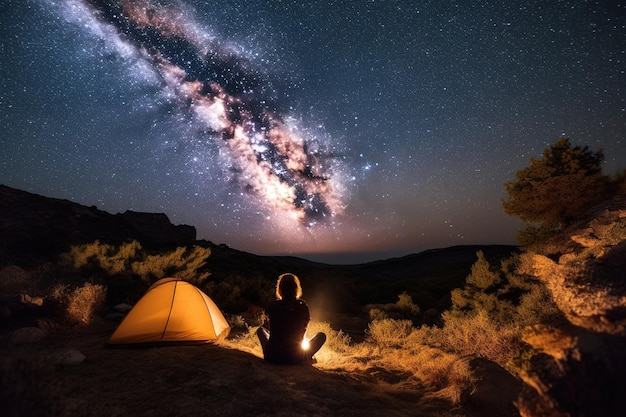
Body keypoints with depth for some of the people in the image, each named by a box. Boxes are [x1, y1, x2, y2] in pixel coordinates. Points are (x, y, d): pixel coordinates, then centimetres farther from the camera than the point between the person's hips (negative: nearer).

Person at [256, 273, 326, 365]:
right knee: (322, 335, 19)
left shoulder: (272, 306, -10)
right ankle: (307, 357, 9)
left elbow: (270, 328, 9)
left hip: (273, 357, 1)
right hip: (295, 358, -1)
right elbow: (303, 332, 6)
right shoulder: (303, 307, -10)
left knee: (261, 329, 29)